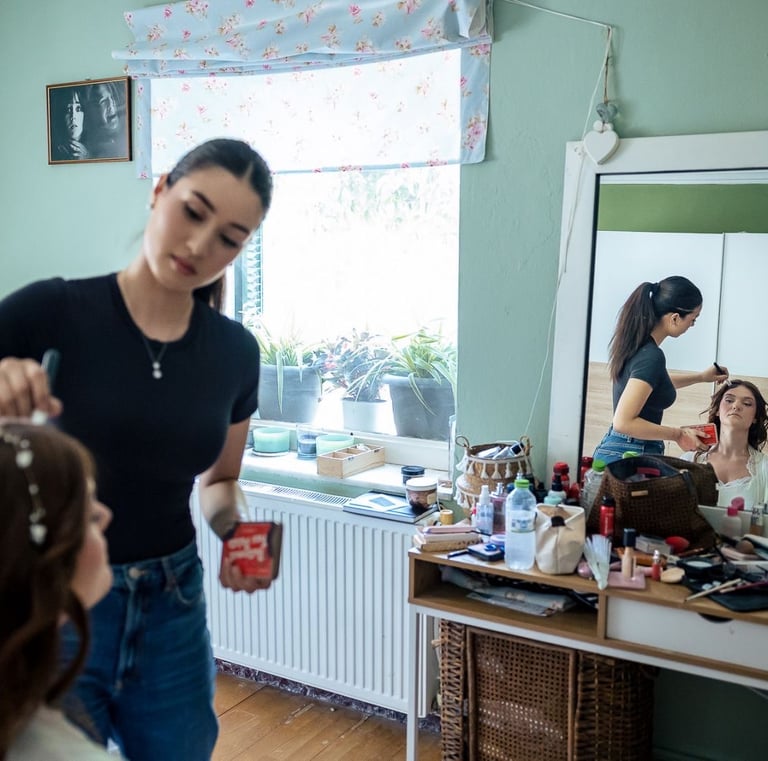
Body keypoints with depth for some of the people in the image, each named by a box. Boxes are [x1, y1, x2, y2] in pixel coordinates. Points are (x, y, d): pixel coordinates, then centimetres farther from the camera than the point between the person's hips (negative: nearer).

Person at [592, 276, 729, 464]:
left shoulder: (634, 342, 6)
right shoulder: (651, 356, -21)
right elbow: (623, 422, -26)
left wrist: (700, 377, 31)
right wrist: (678, 434, -17)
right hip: (629, 457, -9)